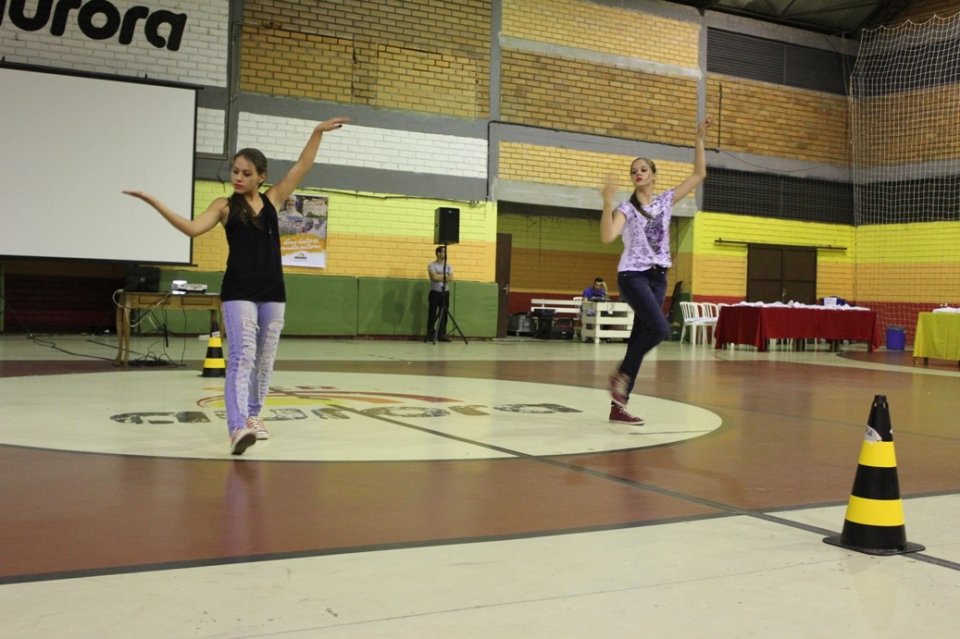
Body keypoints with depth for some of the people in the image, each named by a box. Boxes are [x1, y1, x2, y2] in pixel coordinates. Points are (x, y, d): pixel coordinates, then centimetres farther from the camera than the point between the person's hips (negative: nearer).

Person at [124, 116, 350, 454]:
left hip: (273, 292, 4)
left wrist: (318, 132, 2)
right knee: (241, 358, -14)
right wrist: (154, 202, -18)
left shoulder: (272, 200, 9)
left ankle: (252, 415, 28)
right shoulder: (225, 206, 2)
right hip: (238, 292, -4)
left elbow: (301, 167, 8)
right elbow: (192, 228, -11)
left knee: (264, 360, 12)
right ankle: (237, 427, -22)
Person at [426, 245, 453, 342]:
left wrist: (439, 277, -13)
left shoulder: (448, 266, 10)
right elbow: (434, 277, -17)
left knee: (443, 314, 4)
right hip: (435, 293, -4)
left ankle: (442, 335, 8)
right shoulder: (431, 265, -3)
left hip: (445, 292, 4)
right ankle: (430, 335, 2)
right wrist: (445, 276, -5)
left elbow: (451, 278, -4)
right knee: (432, 315, -2)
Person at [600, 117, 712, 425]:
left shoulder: (665, 201, 11)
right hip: (633, 275, -5)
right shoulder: (626, 208, -3)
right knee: (660, 328, -25)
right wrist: (608, 202, -30)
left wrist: (698, 140, 5)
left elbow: (699, 174, 12)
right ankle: (622, 373, -4)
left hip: (658, 278, 5)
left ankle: (618, 405, 6)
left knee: (640, 335, 3)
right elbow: (607, 237, -21)